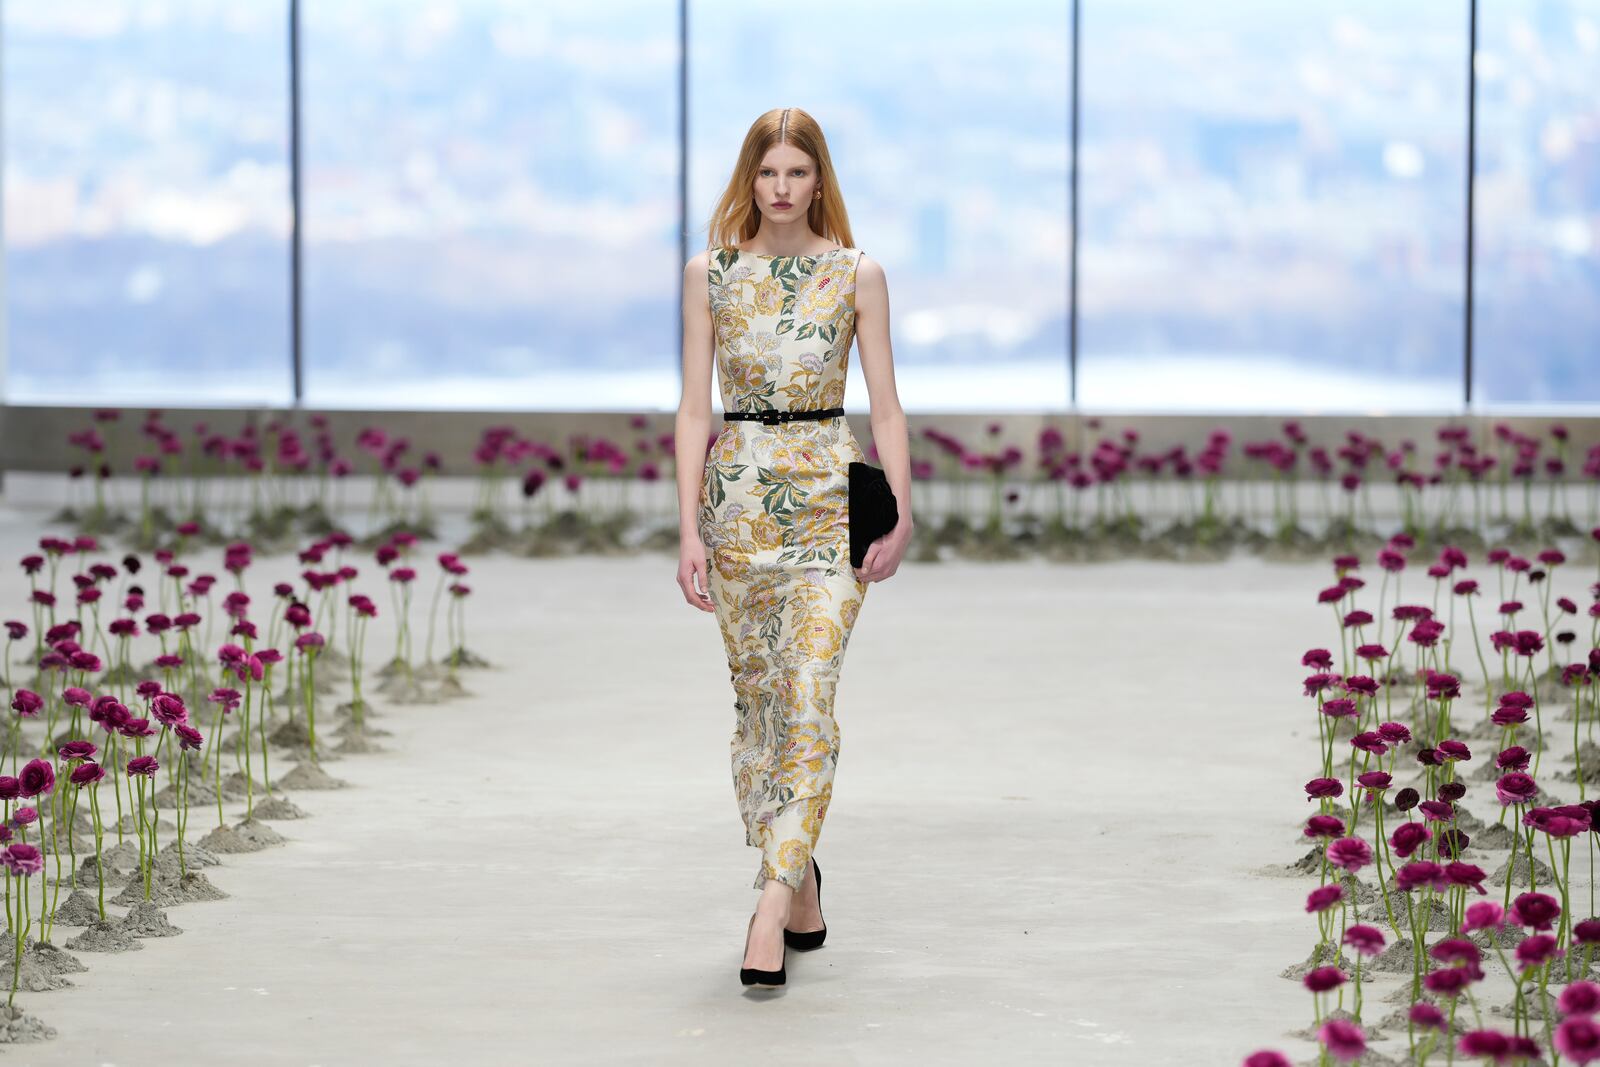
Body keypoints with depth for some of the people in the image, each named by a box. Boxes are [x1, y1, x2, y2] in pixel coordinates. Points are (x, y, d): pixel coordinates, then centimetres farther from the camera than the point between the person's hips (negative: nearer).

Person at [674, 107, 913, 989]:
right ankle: (800, 883, 21)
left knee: (808, 693, -14)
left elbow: (885, 406, 3)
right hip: (739, 492, 2)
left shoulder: (856, 275, 2)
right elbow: (695, 407, 4)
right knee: (756, 695, 7)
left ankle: (773, 903, -17)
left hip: (831, 494, -2)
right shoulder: (711, 273, 5)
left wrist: (899, 517, -4)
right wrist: (689, 529, -2)